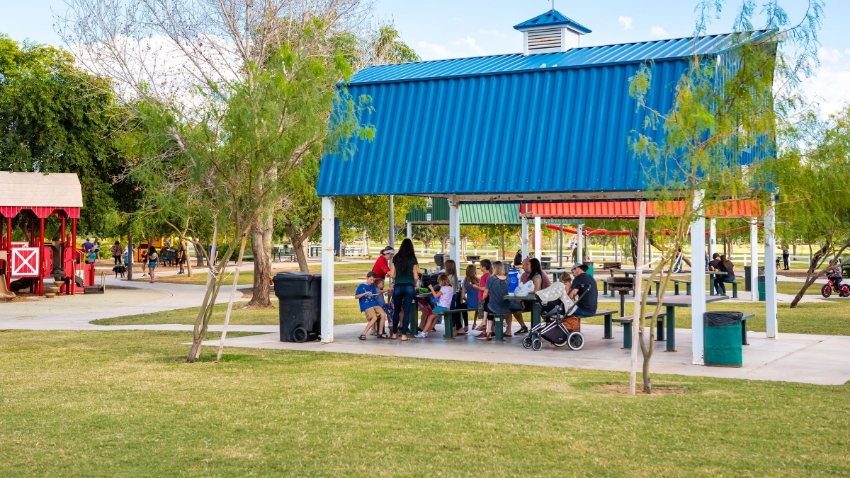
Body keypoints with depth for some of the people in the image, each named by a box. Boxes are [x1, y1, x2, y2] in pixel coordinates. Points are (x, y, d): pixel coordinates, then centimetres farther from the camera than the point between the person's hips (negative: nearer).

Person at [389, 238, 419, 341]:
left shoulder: (396, 258, 4)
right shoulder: (413, 259, -1)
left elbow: (392, 275, 5)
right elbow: (416, 277, 0)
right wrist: (415, 285, 18)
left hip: (398, 287, 2)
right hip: (409, 287, -2)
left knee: (396, 311, 15)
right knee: (407, 311, 0)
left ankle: (394, 333, 22)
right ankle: (404, 335, -3)